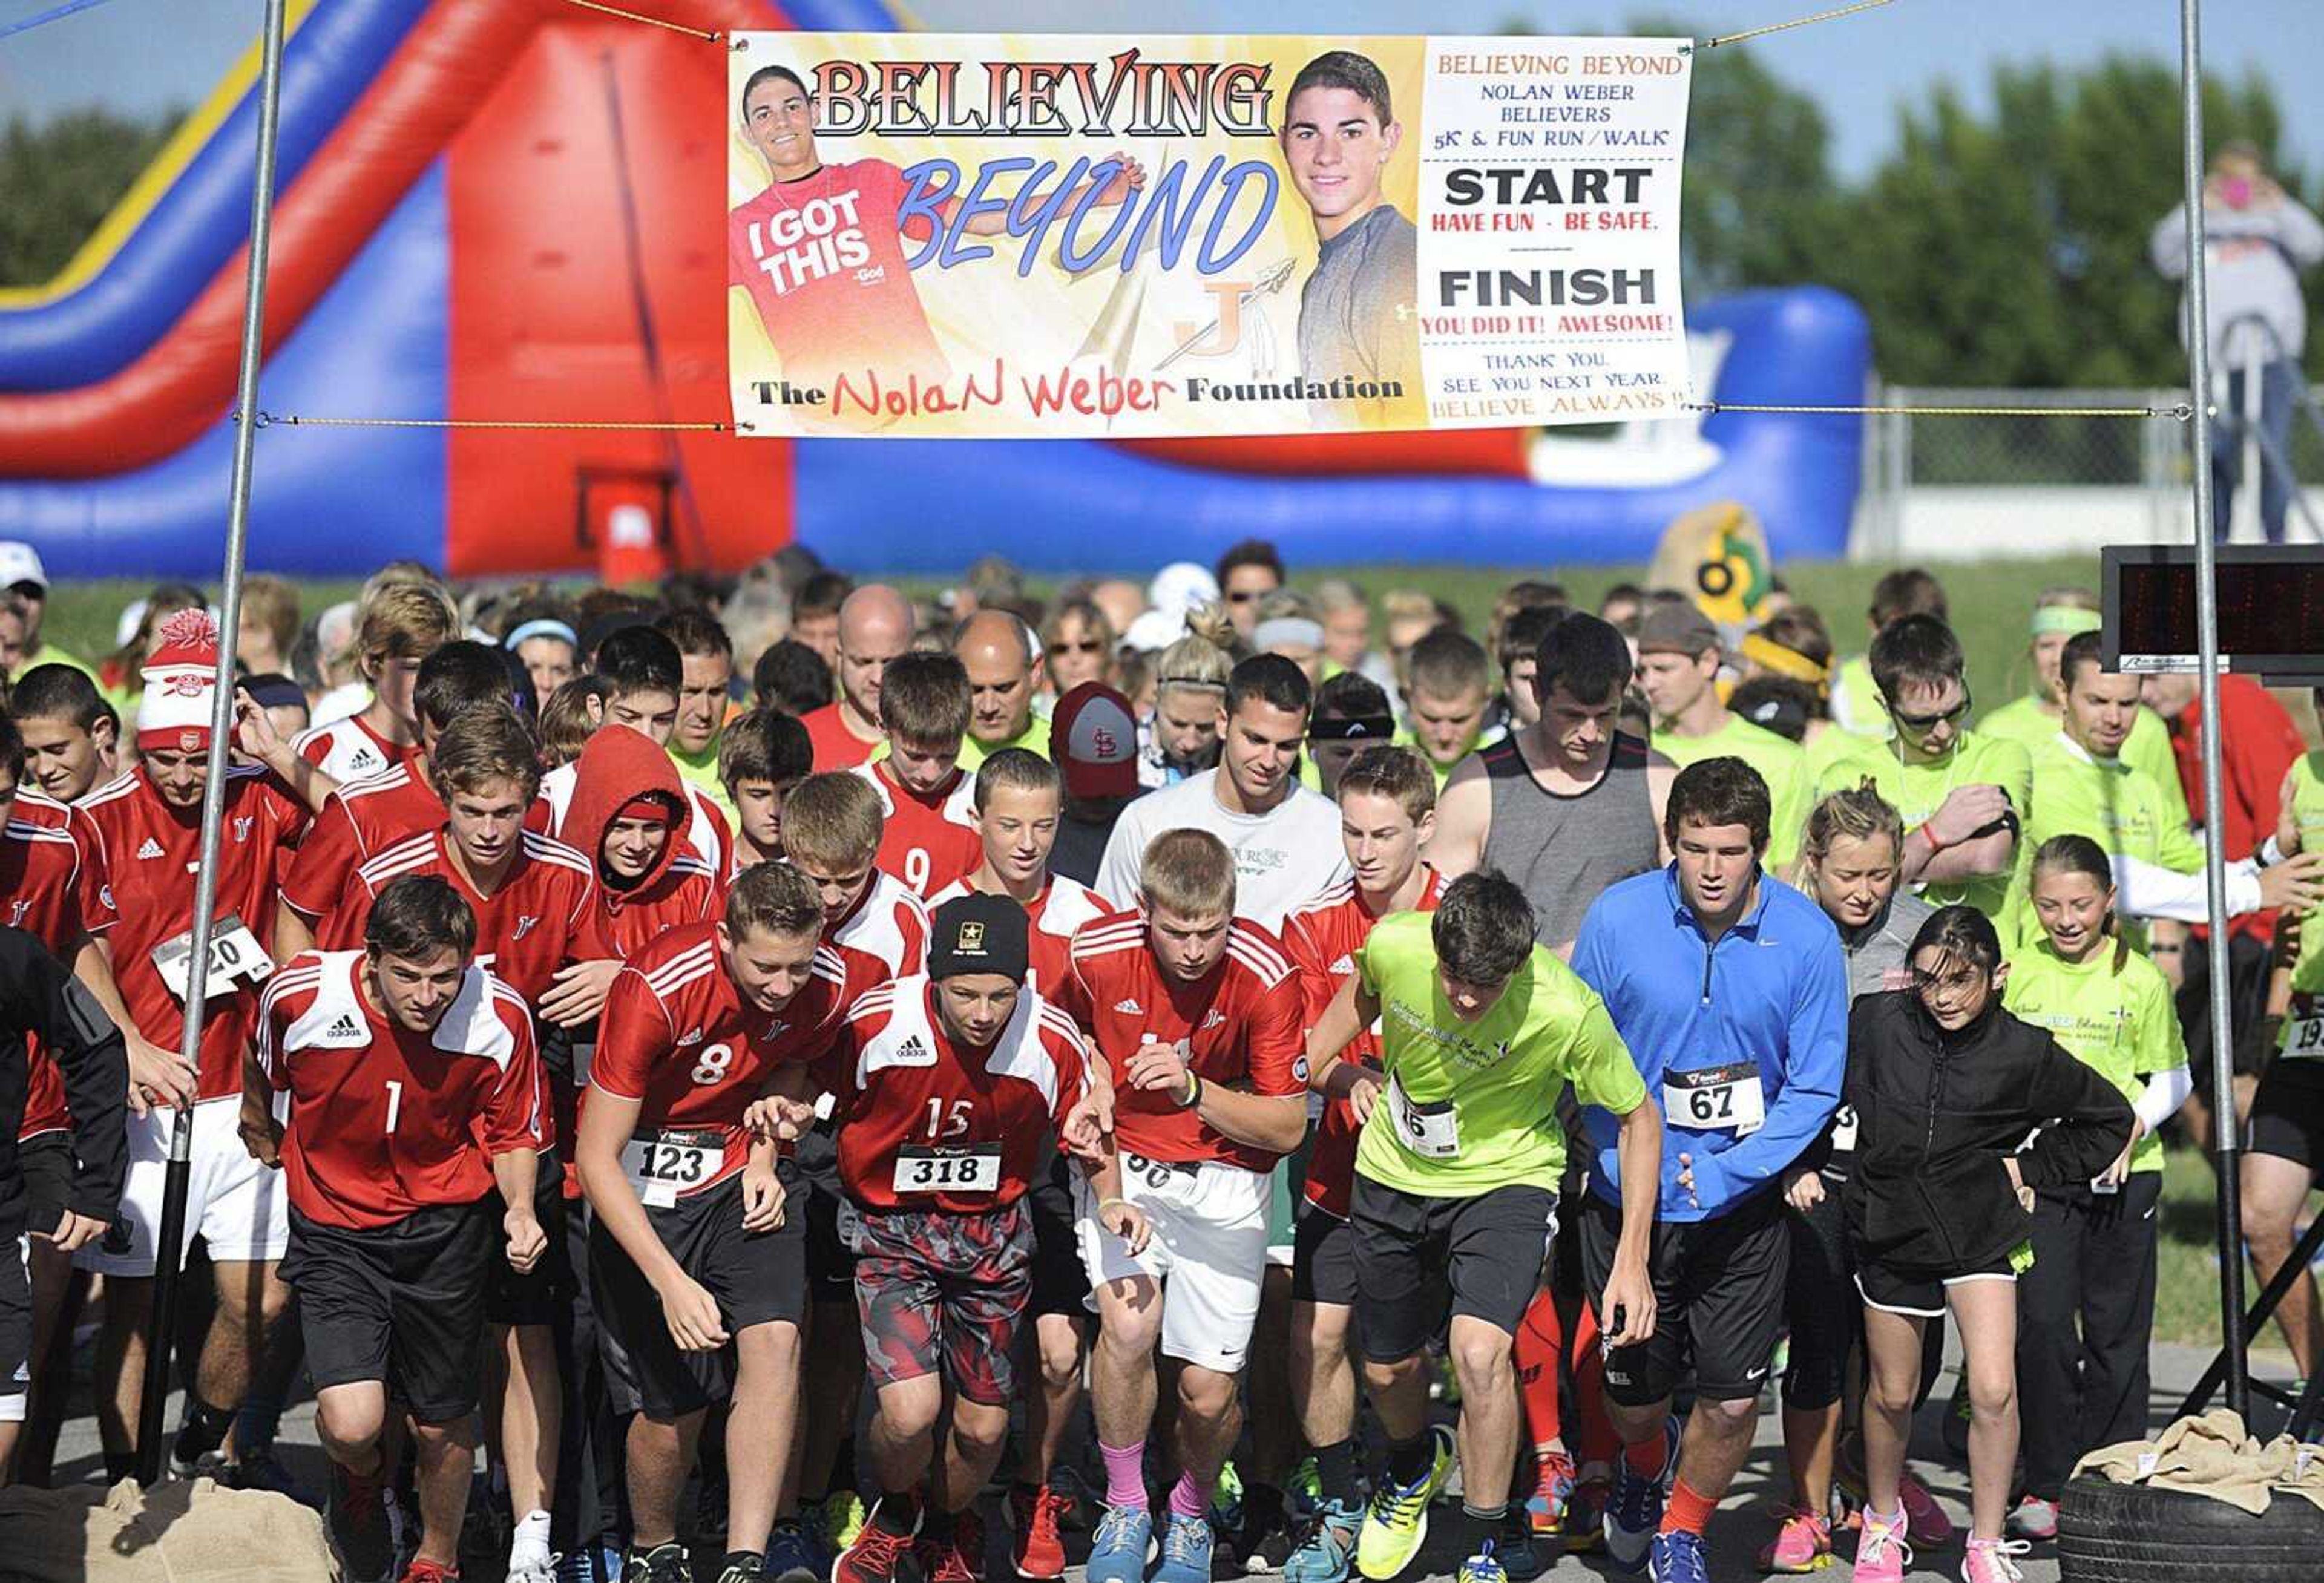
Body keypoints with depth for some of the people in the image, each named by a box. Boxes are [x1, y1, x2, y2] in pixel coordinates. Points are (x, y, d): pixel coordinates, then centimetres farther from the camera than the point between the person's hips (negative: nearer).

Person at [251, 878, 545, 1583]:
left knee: (442, 1426, 11)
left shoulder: (500, 1016, -17)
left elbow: (512, 1132, 1)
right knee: (351, 1426, -15)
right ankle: (363, 1476, 25)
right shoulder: (299, 995, -20)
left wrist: (519, 1209, -17)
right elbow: (259, 1069, 5)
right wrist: (265, 1140, 21)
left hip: (448, 1229, 1)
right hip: (335, 1227, -1)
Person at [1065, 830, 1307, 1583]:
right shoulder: (1097, 954, -15)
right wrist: (1091, 1082, -9)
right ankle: (1124, 1508, -2)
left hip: (1225, 1178, 0)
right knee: (1128, 1325, -25)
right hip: (1120, 1162, 0)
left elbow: (1287, 1127, -12)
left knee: (1208, 1388, -5)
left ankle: (1191, 1512, 28)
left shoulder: (1264, 975, -18)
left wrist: (1194, 1090, -25)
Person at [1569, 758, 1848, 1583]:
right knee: (1635, 1396, 11)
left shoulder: (1806, 937, -12)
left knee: (1733, 1401, 0)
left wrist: (1721, 1177, -16)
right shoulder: (1618, 918, -12)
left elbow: (1813, 1088, -7)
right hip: (1630, 1201, 0)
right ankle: (1644, 1463, 49)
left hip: (1744, 1203, 0)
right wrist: (1630, 1165, -13)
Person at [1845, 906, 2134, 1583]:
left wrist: (2031, 1168, -1)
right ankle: (1881, 1520, 38)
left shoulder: (2024, 1053, -11)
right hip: (1890, 1229, 1)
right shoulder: (1875, 1024, -11)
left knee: (1994, 1392, -15)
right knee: (1891, 1393, 13)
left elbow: (2109, 1118, 5)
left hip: (1981, 1234, -1)